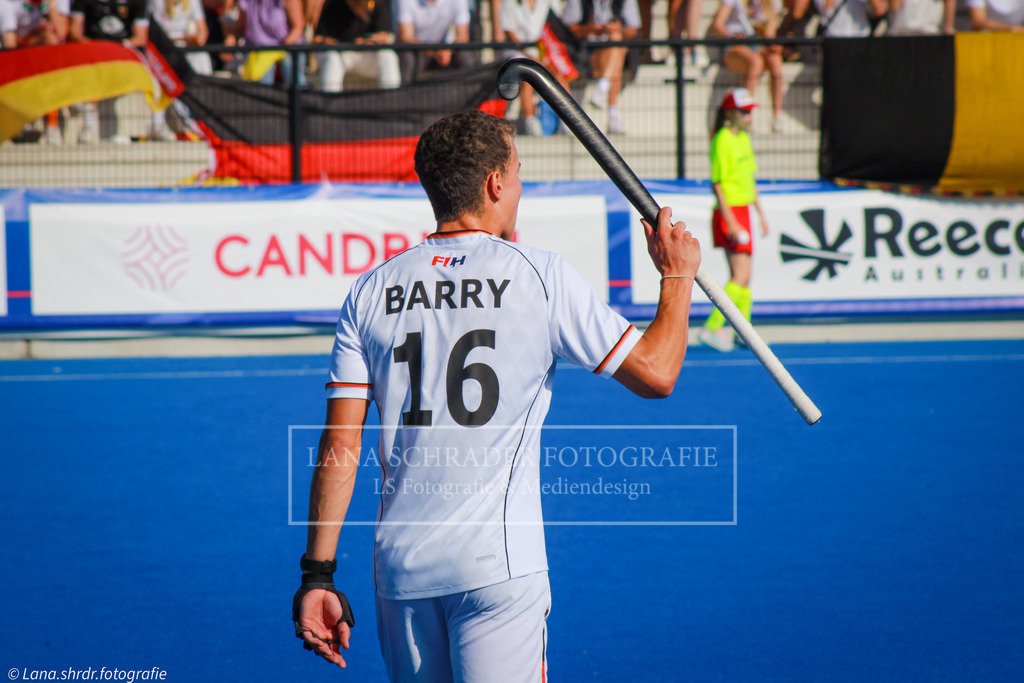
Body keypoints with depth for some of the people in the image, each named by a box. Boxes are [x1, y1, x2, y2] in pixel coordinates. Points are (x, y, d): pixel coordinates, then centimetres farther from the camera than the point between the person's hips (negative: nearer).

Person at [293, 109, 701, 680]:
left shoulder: (372, 291, 6)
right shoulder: (541, 276, -4)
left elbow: (339, 450, 3)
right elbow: (657, 374, 1)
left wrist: (319, 575, 6)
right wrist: (678, 273, 17)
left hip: (401, 566, 4)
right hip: (499, 563, -4)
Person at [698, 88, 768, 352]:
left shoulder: (744, 138, 13)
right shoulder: (722, 141, -14)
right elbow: (717, 185, -16)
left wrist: (761, 214, 22)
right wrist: (731, 223, -20)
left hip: (743, 211, 9)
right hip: (729, 213, -9)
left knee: (743, 278, 12)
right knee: (741, 277, -14)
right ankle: (711, 328, -13)